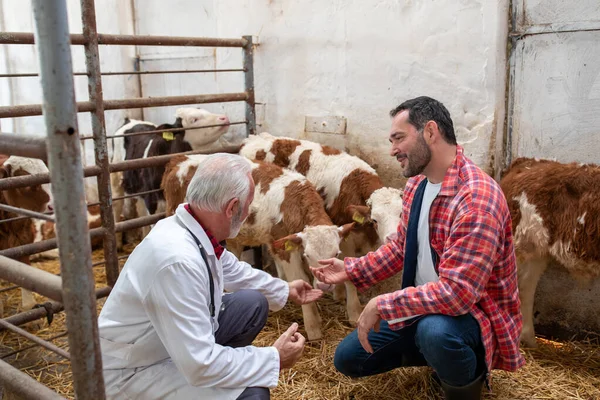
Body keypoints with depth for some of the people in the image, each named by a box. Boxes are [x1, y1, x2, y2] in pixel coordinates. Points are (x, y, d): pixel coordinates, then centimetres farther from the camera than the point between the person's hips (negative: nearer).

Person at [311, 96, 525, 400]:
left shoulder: (477, 198, -29)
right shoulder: (416, 185, 1)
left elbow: (456, 293, -34)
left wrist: (382, 305, -27)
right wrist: (352, 270, 4)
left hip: (474, 314, -8)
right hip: (423, 307, 8)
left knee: (435, 330, -41)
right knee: (348, 359, 9)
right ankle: (443, 357, 20)